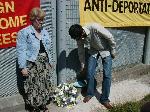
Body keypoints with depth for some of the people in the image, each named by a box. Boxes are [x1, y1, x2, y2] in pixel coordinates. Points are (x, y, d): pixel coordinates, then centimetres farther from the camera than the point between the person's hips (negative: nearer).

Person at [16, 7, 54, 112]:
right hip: (32, 65, -5)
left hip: (45, 63, 6)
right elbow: (21, 51, -12)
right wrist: (23, 67, -15)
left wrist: (50, 62, 20)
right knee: (34, 87, -2)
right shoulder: (24, 32, -9)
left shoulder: (45, 32, 10)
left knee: (45, 85, 11)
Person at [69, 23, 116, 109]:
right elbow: (81, 52, 0)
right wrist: (82, 64, 12)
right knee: (90, 73, -4)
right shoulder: (79, 38, -19)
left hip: (106, 50, -4)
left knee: (107, 75, -9)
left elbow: (110, 37, -24)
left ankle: (104, 99, 2)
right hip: (94, 51, 4)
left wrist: (113, 51, -13)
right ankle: (90, 93, 19)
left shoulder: (95, 28, -37)